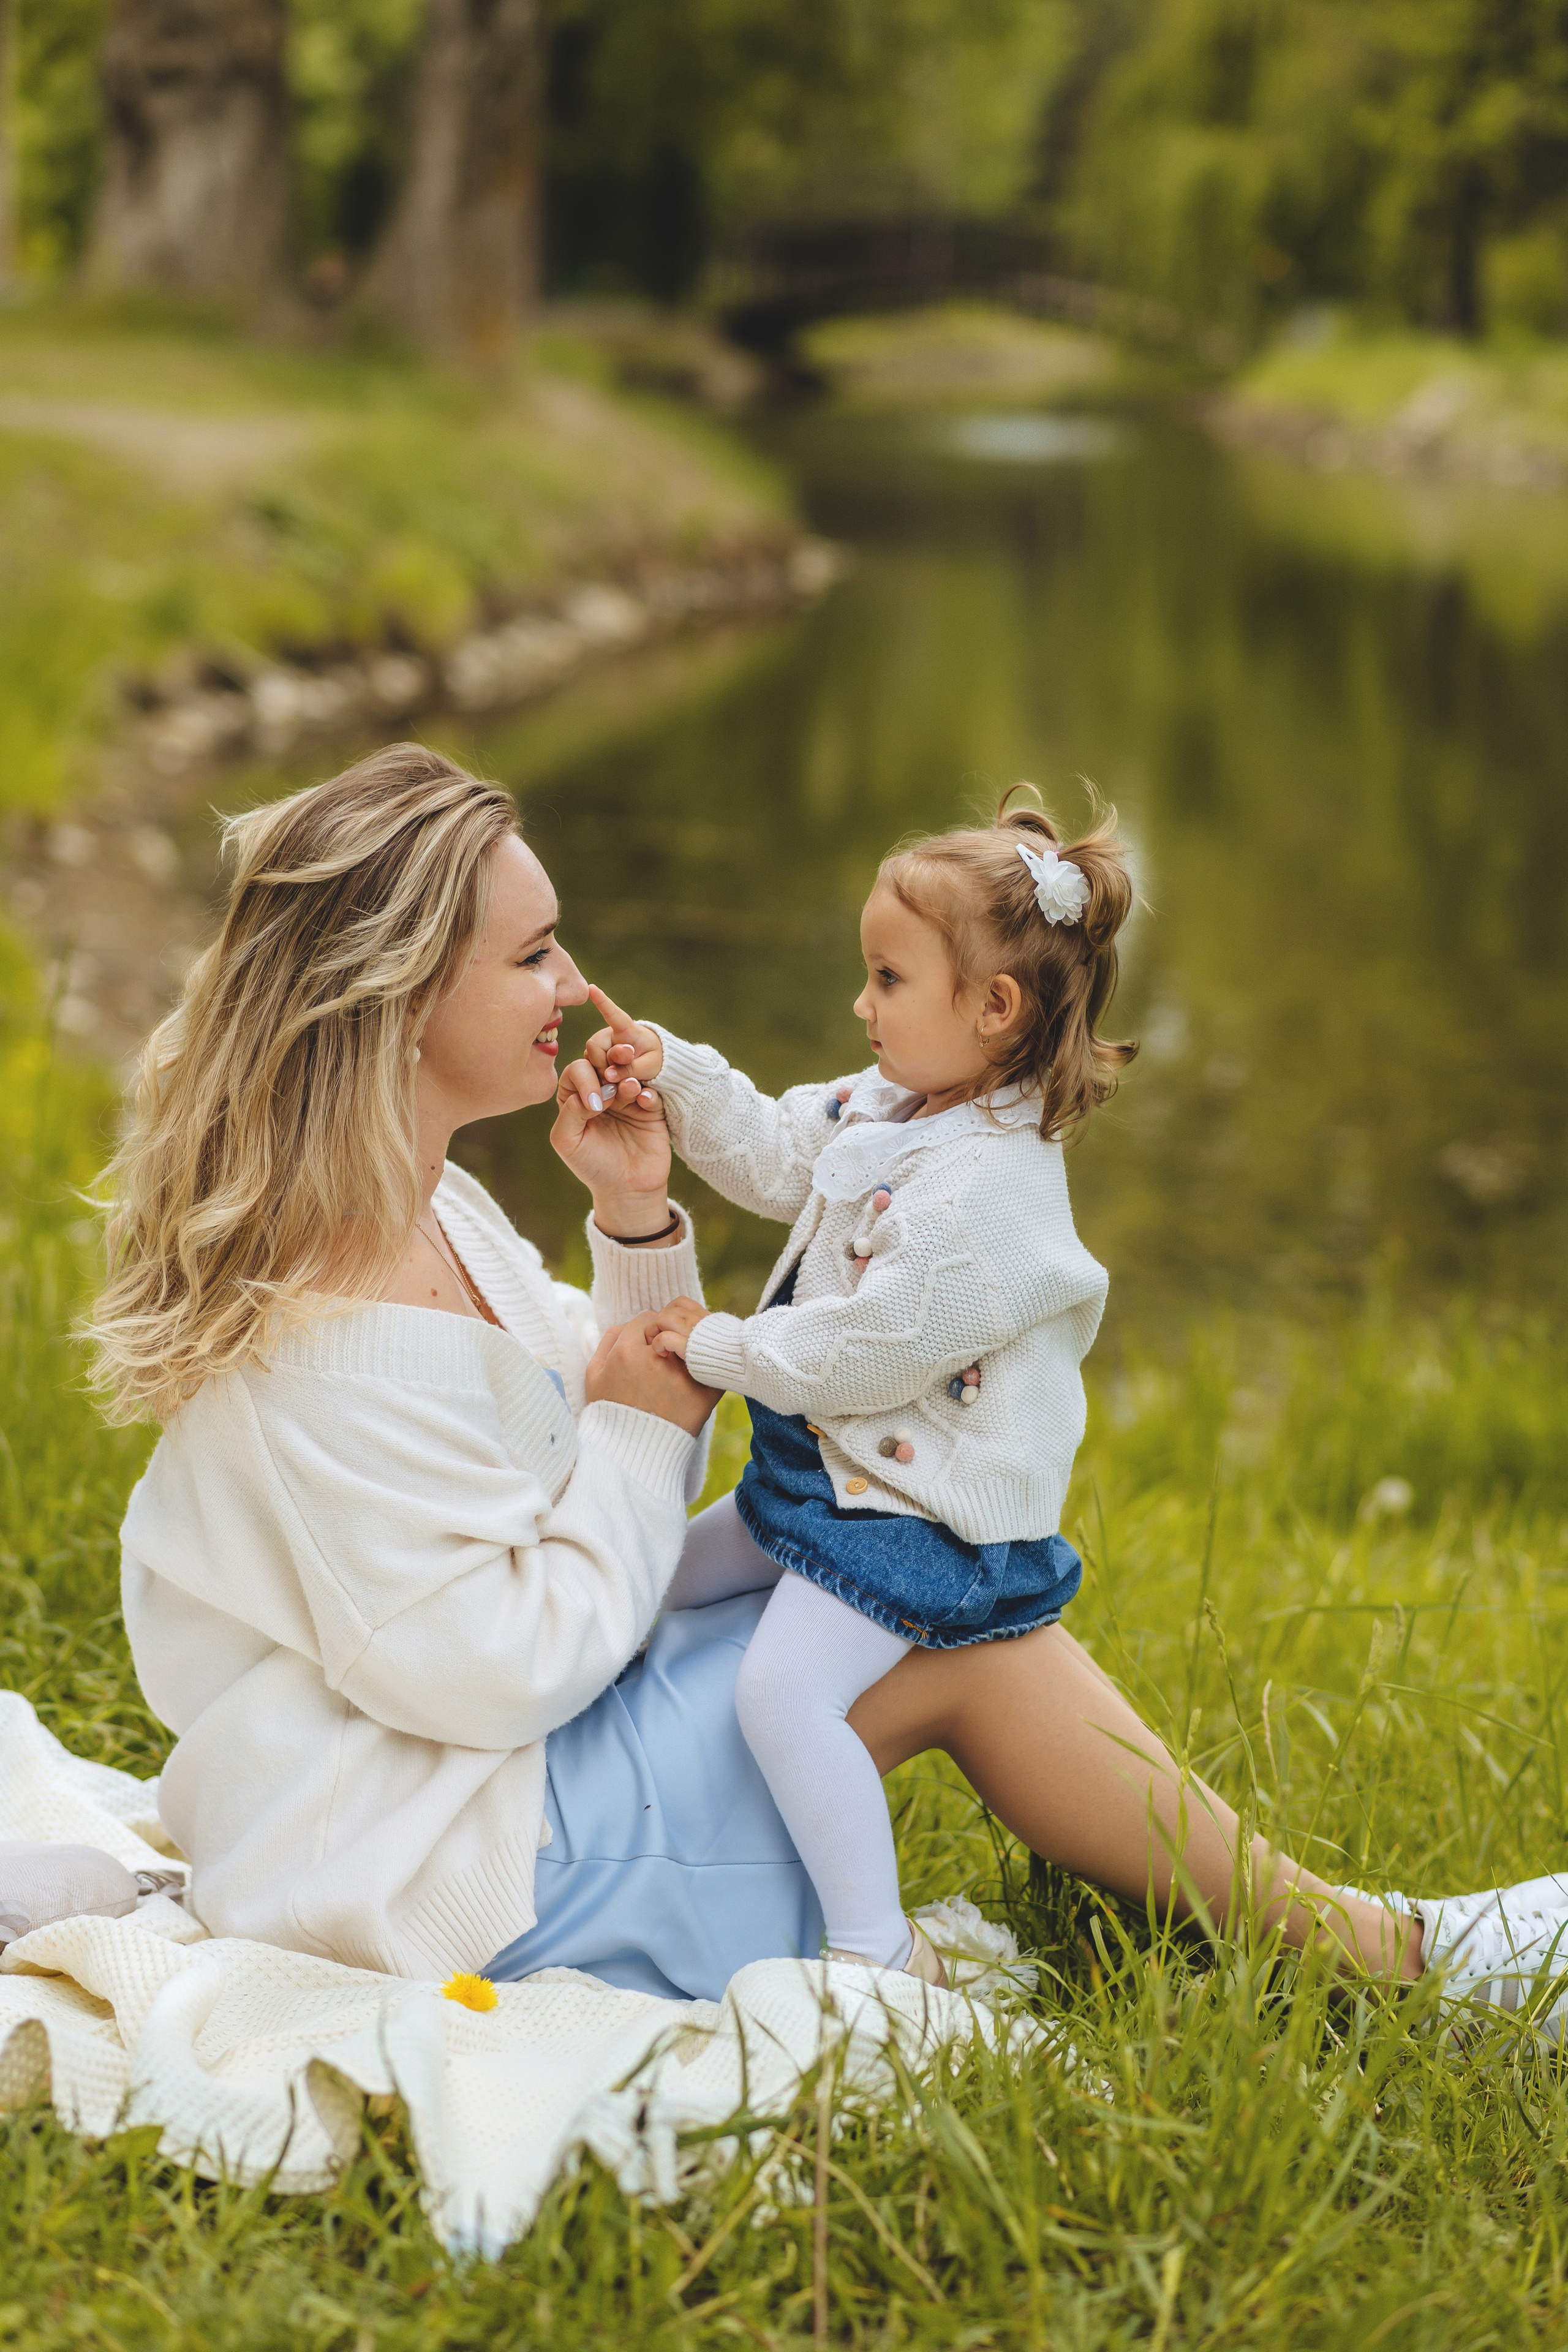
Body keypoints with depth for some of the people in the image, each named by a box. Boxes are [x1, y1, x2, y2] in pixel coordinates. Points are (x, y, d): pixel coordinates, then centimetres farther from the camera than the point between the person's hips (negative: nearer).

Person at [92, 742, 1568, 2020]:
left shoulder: (429, 1210, 4)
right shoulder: (336, 1332, -28)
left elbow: (606, 1408, 14)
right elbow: (490, 1667, -25)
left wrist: (637, 1226, -3)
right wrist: (641, 1432, -13)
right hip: (434, 1860, -10)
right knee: (969, 1647, -8)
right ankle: (1358, 1946, 8)